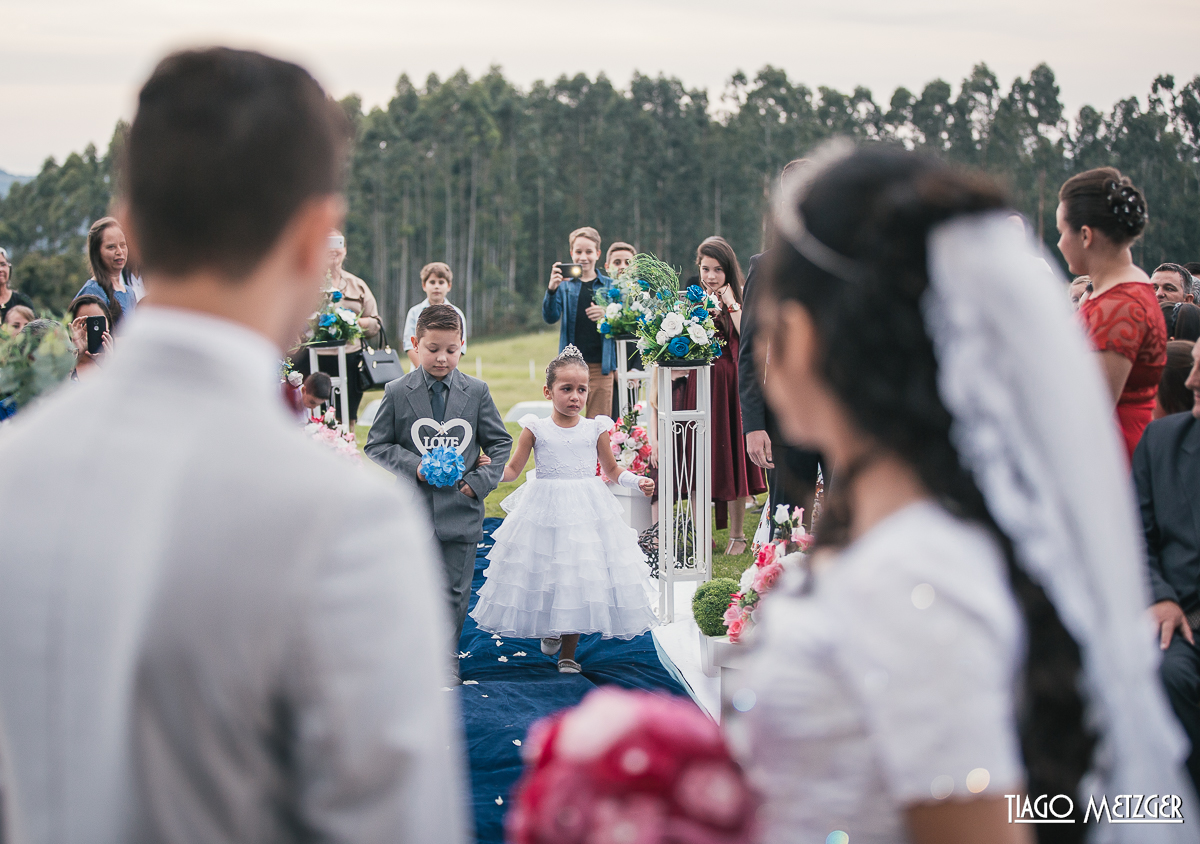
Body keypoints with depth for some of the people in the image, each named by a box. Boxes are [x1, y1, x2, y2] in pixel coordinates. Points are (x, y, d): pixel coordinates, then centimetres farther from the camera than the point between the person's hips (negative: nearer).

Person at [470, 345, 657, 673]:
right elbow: (513, 469, 4)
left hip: (586, 512, 1)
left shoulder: (595, 429, 2)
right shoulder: (536, 429, -2)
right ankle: (549, 631, 34)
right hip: (544, 511, 0)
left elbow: (611, 468, 13)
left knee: (581, 577, -1)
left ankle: (568, 654, 11)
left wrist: (636, 481, -1)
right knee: (544, 574, 4)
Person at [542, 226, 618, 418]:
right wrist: (552, 289, -20)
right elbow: (550, 318, -3)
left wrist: (607, 315, -14)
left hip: (601, 366, 0)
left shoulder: (610, 286, 9)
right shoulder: (564, 286, 8)